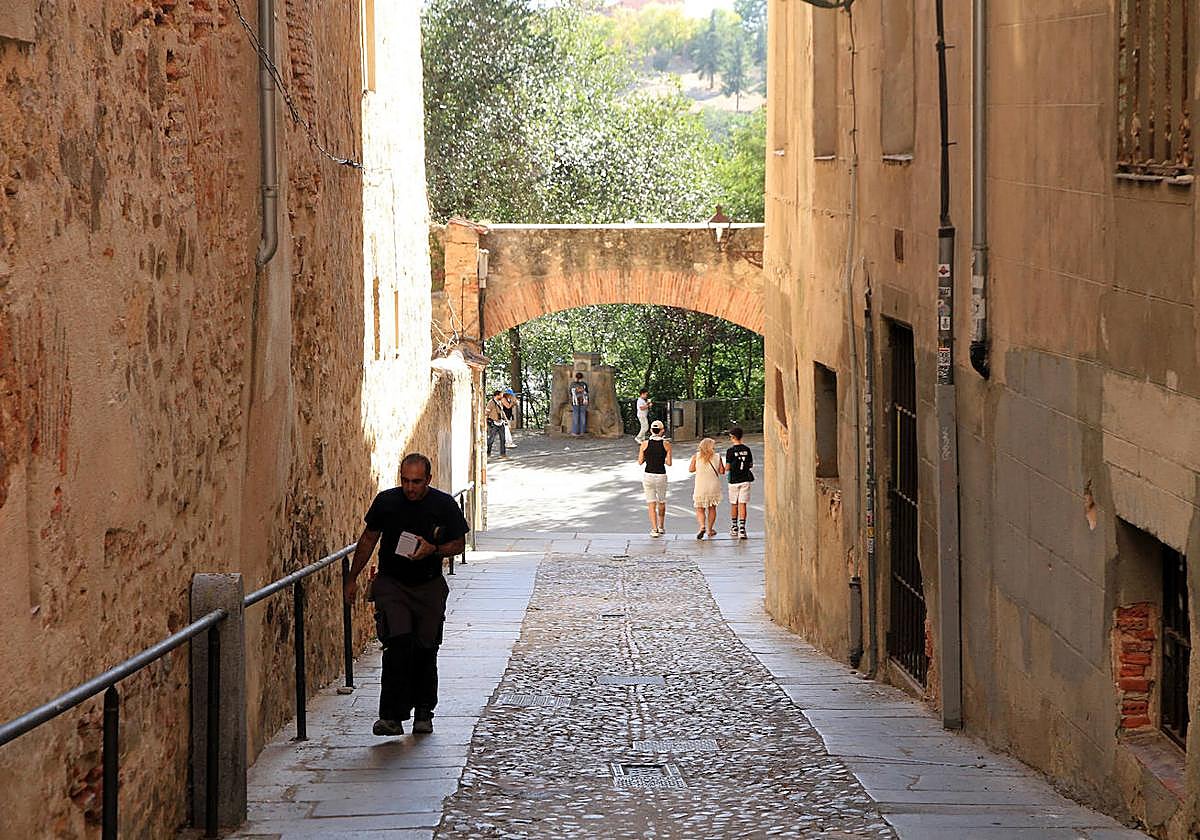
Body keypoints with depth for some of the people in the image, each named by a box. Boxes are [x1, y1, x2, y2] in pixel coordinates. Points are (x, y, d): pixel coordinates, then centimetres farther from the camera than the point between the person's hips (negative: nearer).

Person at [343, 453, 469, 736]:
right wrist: (352, 579, 11)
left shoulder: (444, 505, -6)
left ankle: (423, 713, 22)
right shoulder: (386, 501, -4)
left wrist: (433, 550, -16)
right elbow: (368, 539, 9)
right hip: (391, 585, -1)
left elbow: (458, 544, 5)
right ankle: (391, 716, -17)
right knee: (399, 643, -18)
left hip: (429, 586, 1)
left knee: (425, 650, 2)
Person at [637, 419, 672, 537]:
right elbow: (669, 463, -4)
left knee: (651, 504, 3)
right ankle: (661, 527, 30)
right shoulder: (666, 444, -6)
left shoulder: (645, 443, -5)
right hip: (661, 476, 1)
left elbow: (640, 462, 0)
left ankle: (654, 529, -5)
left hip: (648, 475, -1)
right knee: (661, 502, 20)